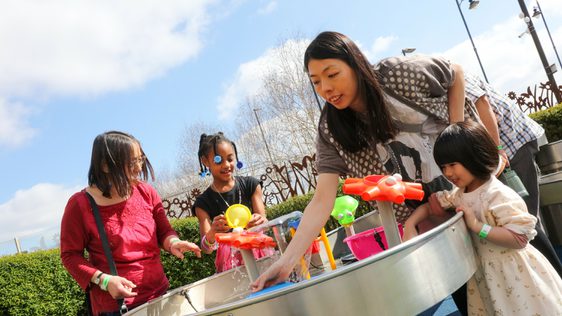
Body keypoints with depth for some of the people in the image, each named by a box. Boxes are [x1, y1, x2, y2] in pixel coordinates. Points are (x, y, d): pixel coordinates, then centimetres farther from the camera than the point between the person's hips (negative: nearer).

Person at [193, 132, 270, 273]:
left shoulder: (250, 185, 4)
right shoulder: (203, 202, 0)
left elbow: (264, 223, 2)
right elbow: (206, 249, -5)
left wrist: (259, 222, -22)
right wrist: (213, 233, -27)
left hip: (260, 253, 2)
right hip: (230, 263, -1)